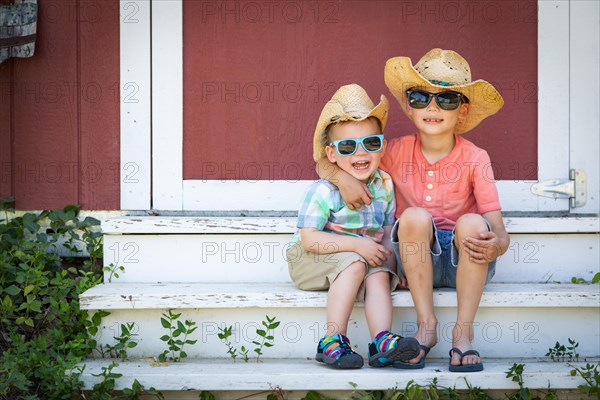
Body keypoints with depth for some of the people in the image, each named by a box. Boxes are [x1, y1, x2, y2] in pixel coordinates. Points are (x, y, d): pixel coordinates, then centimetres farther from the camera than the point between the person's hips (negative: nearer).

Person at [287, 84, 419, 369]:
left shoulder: (384, 185, 0)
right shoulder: (324, 191, -19)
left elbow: (386, 231, 9)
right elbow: (309, 239, -23)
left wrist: (388, 257, -11)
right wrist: (357, 244, -27)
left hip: (367, 257, 5)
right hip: (310, 260, -5)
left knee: (379, 276, -24)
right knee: (354, 265, -31)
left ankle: (381, 341, -35)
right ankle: (333, 340, -28)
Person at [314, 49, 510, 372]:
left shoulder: (475, 159, -7)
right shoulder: (397, 152, -2)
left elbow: (499, 231, -11)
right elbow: (324, 162, 6)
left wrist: (494, 245, -36)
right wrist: (342, 176, -17)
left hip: (463, 261, -1)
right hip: (416, 260, 1)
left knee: (472, 223, -32)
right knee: (415, 216, -29)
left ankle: (463, 333, -21)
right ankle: (426, 325, -20)